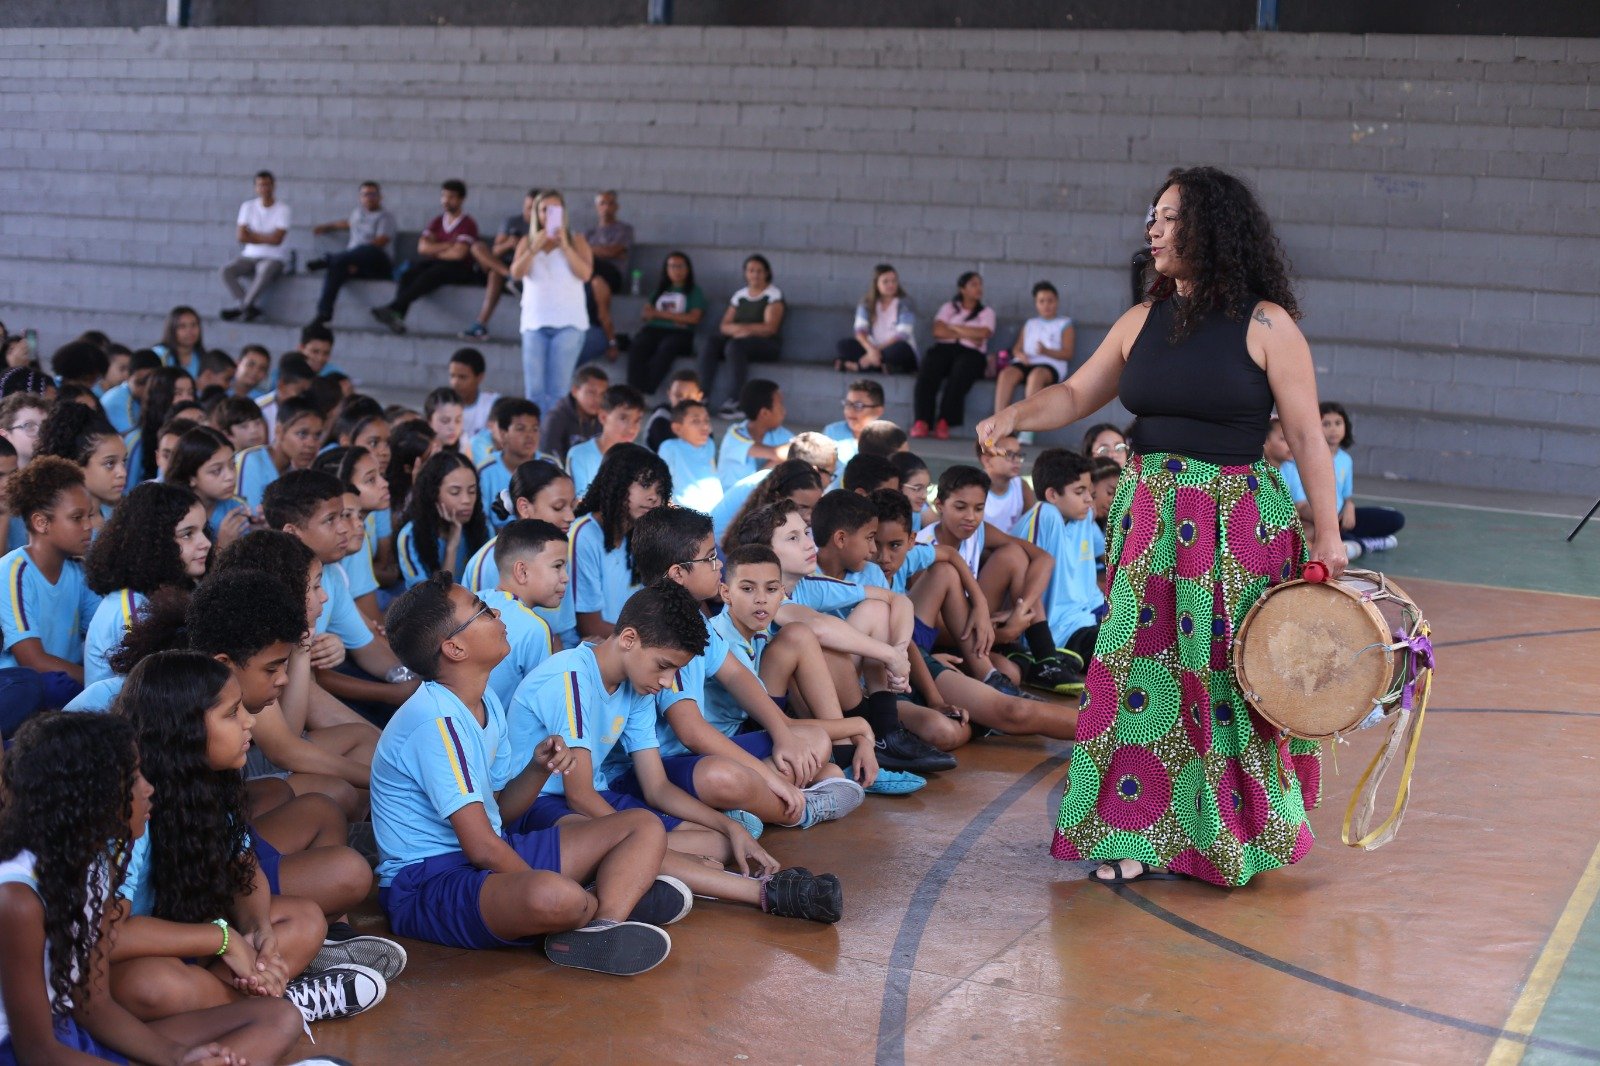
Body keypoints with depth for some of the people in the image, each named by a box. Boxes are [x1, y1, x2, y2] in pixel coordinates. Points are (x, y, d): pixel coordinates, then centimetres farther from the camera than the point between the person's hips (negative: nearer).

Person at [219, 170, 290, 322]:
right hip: (250, 256, 4)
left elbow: (276, 239, -13)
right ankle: (249, 308, -25)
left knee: (264, 272, -38)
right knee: (226, 271, -23)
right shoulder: (248, 207, 6)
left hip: (274, 258, -4)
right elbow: (241, 237, -3)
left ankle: (242, 306, -29)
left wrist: (251, 234, -4)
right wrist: (266, 239, -8)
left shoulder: (282, 209, -4)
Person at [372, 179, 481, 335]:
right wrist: (449, 245, -6)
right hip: (434, 264, 5)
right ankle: (397, 316, -42)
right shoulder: (438, 221, 16)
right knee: (409, 273, -26)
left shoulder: (468, 223, -2)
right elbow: (422, 247, 3)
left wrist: (435, 251, 2)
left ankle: (393, 308, -48)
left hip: (460, 270, -5)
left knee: (432, 274, -36)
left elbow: (458, 253, -13)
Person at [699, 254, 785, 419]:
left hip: (767, 344, -5)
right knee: (711, 342, -23)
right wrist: (737, 329, -13)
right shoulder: (739, 295, 16)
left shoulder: (773, 295, 1)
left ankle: (732, 402, -39)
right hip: (738, 338, 5)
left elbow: (770, 328, -10)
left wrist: (744, 328, -15)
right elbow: (724, 326, 10)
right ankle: (704, 396, -29)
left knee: (735, 346, -35)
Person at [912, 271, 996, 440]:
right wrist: (967, 335, -1)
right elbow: (938, 331, 4)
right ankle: (922, 421, -41)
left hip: (971, 352, -1)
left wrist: (953, 327, 3)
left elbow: (983, 333, -1)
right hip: (945, 348, 1)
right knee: (928, 369, -33)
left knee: (961, 371, -38)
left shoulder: (987, 312, 21)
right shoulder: (949, 308, 23)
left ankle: (944, 422, -41)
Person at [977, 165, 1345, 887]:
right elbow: (1075, 396, 11)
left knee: (1229, 679, 1)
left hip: (1236, 526, -5)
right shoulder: (1142, 322, 9)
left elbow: (1307, 435, -6)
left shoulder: (1266, 324, -6)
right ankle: (1143, 835, 14)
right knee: (1142, 671, 4)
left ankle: (1231, 834, 19)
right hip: (1150, 519, 5)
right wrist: (1015, 414, -8)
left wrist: (1327, 533, -8)